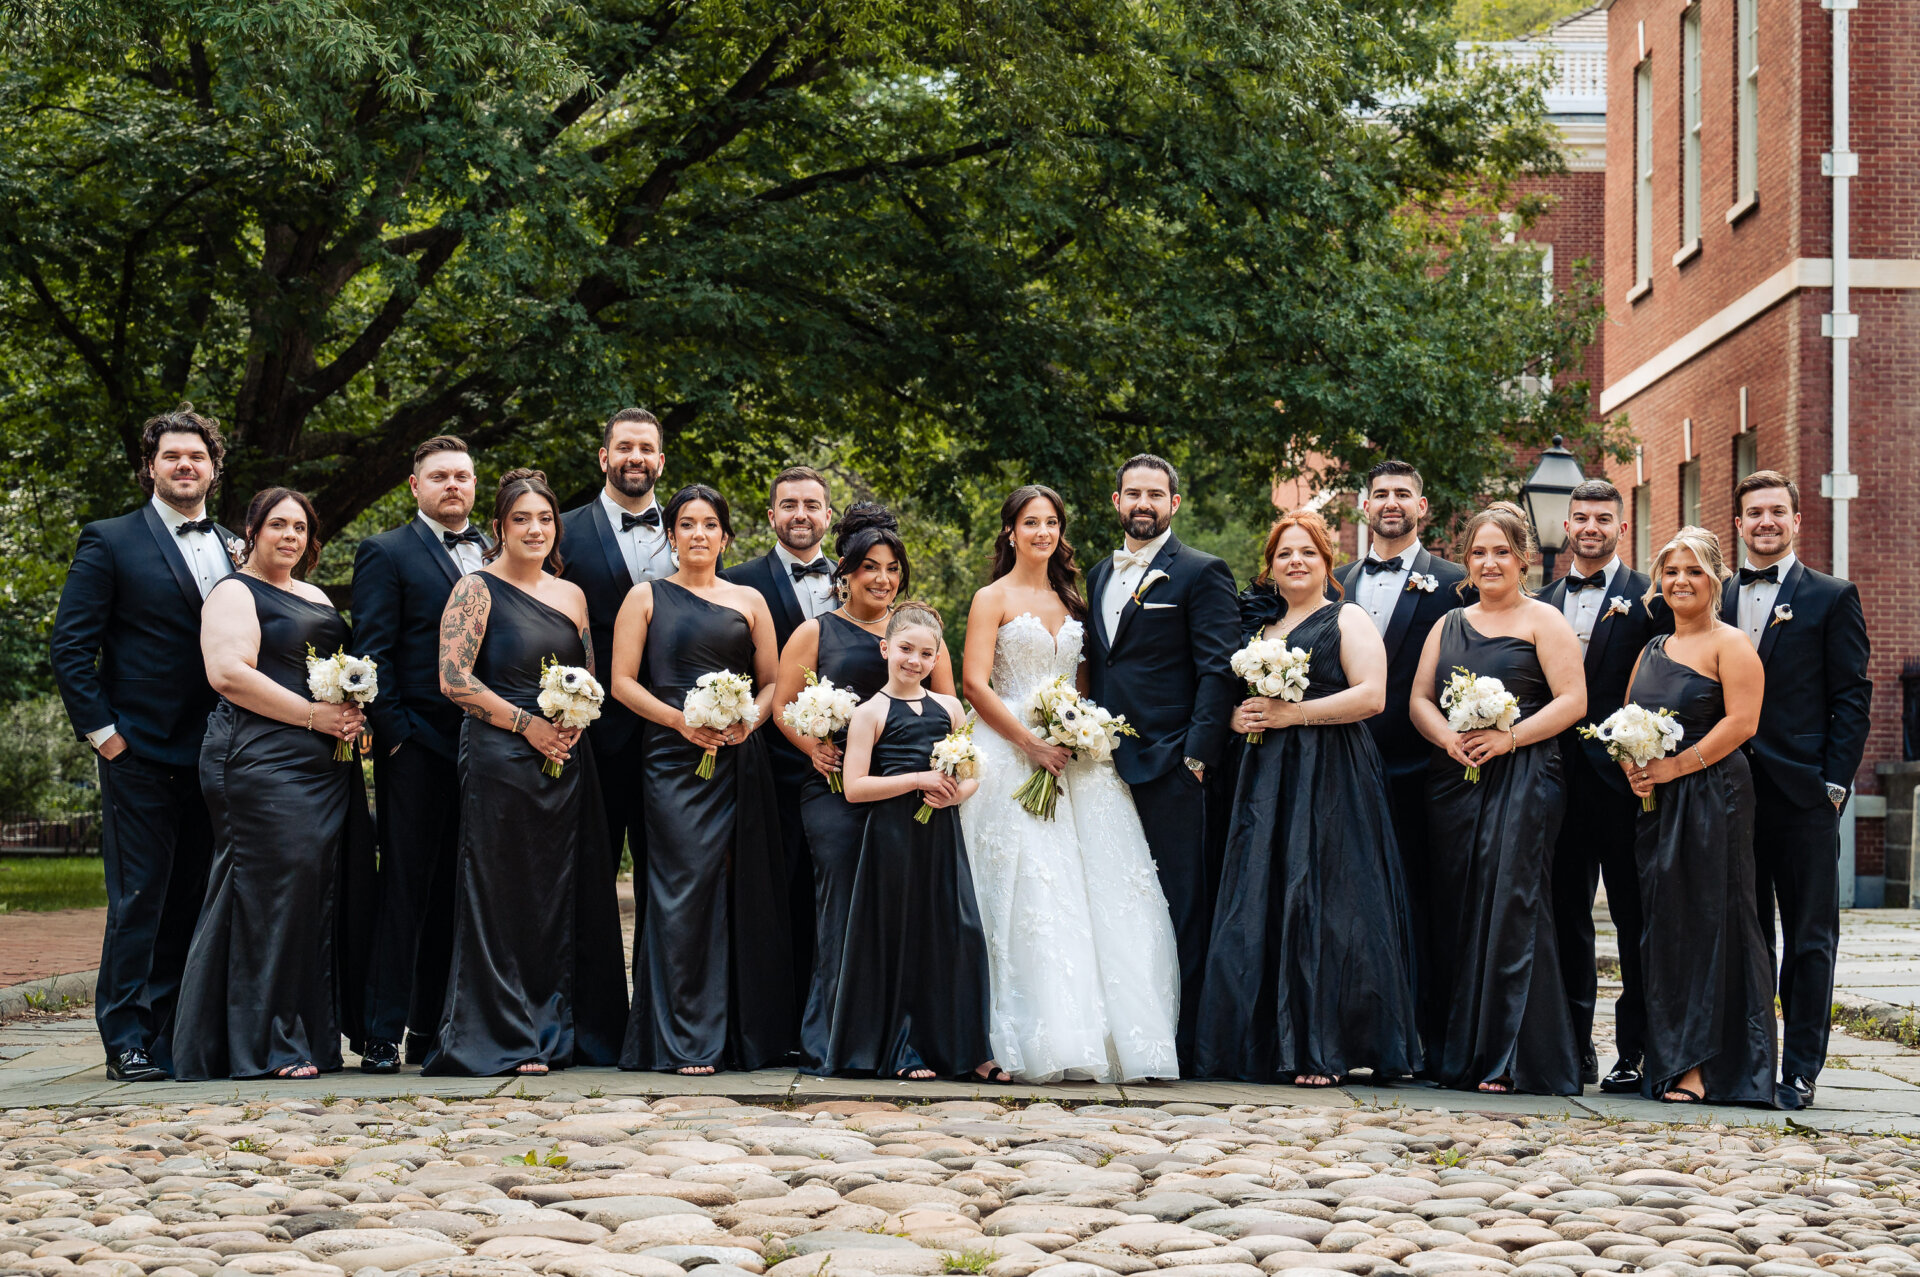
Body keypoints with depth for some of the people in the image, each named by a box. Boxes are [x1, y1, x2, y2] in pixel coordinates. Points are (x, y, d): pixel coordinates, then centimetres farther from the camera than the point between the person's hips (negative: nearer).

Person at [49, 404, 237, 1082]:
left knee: (192, 900, 7)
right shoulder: (109, 542, 0)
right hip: (141, 753, -5)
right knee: (138, 899, -3)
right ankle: (127, 1041, 2)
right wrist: (101, 731, -9)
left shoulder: (235, 549, 15)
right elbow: (70, 646, -3)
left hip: (215, 757, 5)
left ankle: (174, 1031, 14)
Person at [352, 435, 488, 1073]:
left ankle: (433, 1029, 14)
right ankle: (382, 1035, -1)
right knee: (405, 889, -4)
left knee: (457, 891, 7)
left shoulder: (495, 553, 16)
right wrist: (393, 731, -12)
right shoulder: (387, 553, 0)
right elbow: (372, 654, -5)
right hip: (417, 749, -5)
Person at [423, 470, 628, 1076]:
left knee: (563, 895, 6)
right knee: (503, 895, -4)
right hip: (500, 759, -6)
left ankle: (558, 1030, 14)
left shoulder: (570, 595, 14)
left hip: (567, 760, 6)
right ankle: (503, 1038, 1)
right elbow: (454, 678, -11)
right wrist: (526, 723, -12)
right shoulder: (476, 590, -3)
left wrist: (574, 720, -2)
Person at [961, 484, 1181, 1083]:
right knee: (1031, 892, -10)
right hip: (1013, 757, -5)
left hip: (1074, 757, 5)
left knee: (1096, 889, -4)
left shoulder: (1070, 600, 17)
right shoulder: (994, 599, 2)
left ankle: (1115, 1031, -3)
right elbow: (975, 683, -7)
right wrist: (1032, 744, -14)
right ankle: (1045, 1042, -10)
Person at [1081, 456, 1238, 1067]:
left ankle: (1179, 1039, 0)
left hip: (1169, 765, -6)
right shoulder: (1098, 575, 19)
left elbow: (1219, 671, -7)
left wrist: (1197, 753, -14)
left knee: (1179, 904, -3)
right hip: (1106, 763, 6)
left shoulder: (1201, 574, -1)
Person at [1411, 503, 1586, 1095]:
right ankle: (1459, 1053, 8)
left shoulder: (1544, 620, 3)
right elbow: (1420, 698, 13)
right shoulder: (1449, 625, 19)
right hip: (1453, 780, 5)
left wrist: (1508, 738, -15)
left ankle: (1509, 1058, -7)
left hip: (1521, 780, -5)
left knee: (1510, 906, -10)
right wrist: (1447, 736, -8)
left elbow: (1572, 701, -5)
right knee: (1456, 910, 3)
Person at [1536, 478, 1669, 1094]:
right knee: (1566, 916, 8)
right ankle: (1575, 1047, 16)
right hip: (1559, 776, 5)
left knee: (1634, 919, 1)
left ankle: (1635, 1053, 6)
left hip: (1622, 777, -5)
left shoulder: (1650, 600, 0)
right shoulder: (1542, 603, 14)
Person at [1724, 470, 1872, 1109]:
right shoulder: (1719, 601, 14)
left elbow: (1851, 697, -2)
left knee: (1810, 939, 0)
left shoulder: (1832, 598, 2)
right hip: (1733, 790, 4)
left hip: (1802, 793, -4)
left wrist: (1835, 783, -10)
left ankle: (1800, 1070, 4)